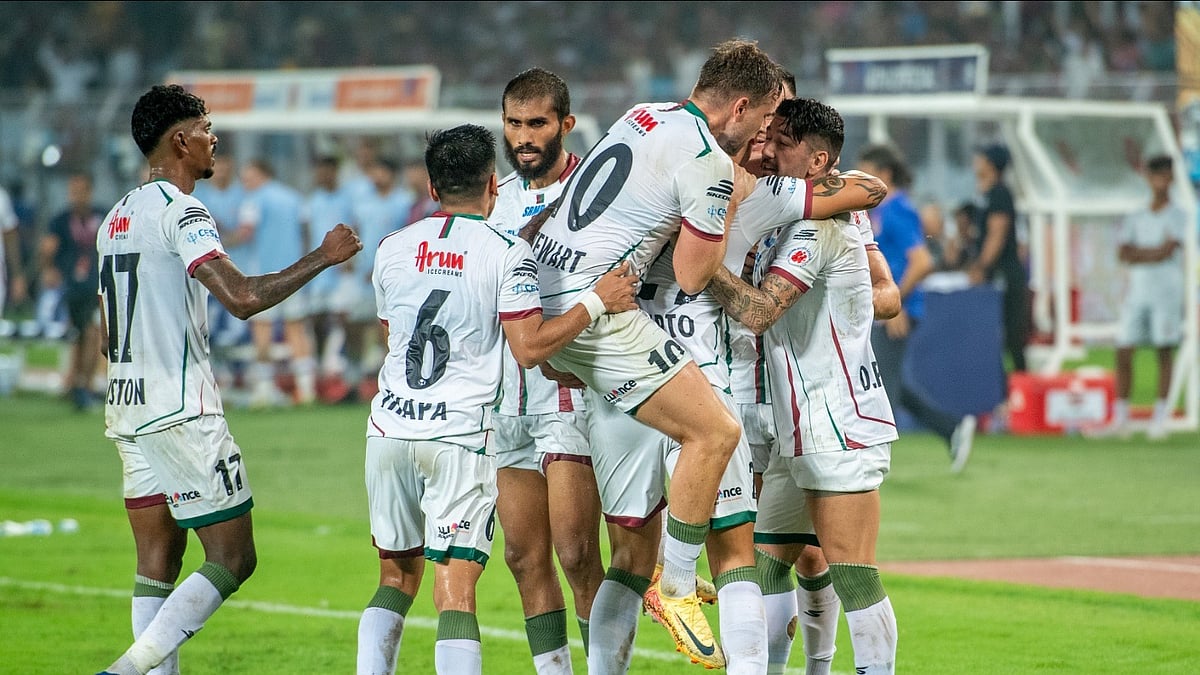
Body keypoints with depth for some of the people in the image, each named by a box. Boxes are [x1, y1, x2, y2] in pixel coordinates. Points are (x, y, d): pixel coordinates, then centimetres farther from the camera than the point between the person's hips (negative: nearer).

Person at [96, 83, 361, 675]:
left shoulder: (116, 217, 16)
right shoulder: (180, 211, -12)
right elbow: (242, 298, -23)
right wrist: (322, 257, -12)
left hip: (126, 408, 9)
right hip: (181, 410, -9)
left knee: (157, 564, 10)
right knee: (233, 559, -6)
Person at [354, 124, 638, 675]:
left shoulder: (392, 248, 9)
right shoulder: (507, 252, -5)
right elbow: (529, 348, -10)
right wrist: (596, 303, -1)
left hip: (390, 425, 4)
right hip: (460, 433, -4)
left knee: (396, 575, 17)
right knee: (455, 592, -7)